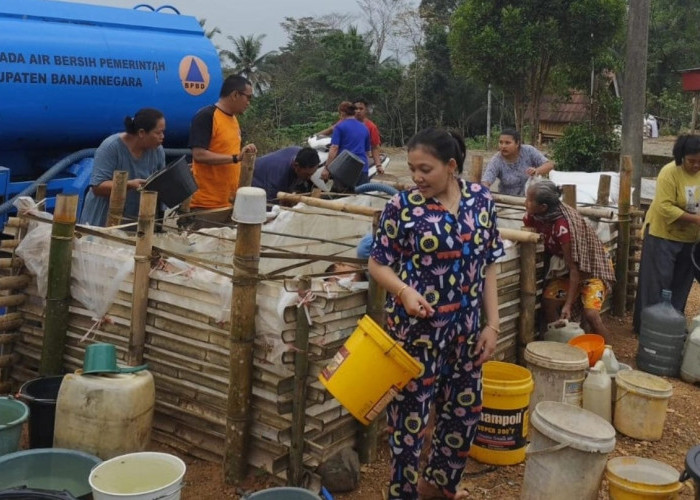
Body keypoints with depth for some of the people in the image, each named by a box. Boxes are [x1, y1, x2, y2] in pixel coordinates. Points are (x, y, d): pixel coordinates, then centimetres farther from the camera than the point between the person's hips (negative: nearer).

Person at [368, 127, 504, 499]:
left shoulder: (482, 200, 0)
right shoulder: (402, 206, -11)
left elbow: (487, 267, 5)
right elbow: (377, 263, -5)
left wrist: (491, 324, 2)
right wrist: (404, 291, -24)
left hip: (465, 329, 5)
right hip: (415, 329, -4)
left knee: (465, 410, 17)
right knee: (410, 413, 5)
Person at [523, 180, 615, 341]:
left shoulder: (563, 226, -34)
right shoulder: (534, 215, -14)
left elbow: (574, 268, -31)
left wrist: (568, 305, -31)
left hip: (591, 267, -7)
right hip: (564, 267, 7)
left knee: (591, 314, -23)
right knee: (548, 302, -13)